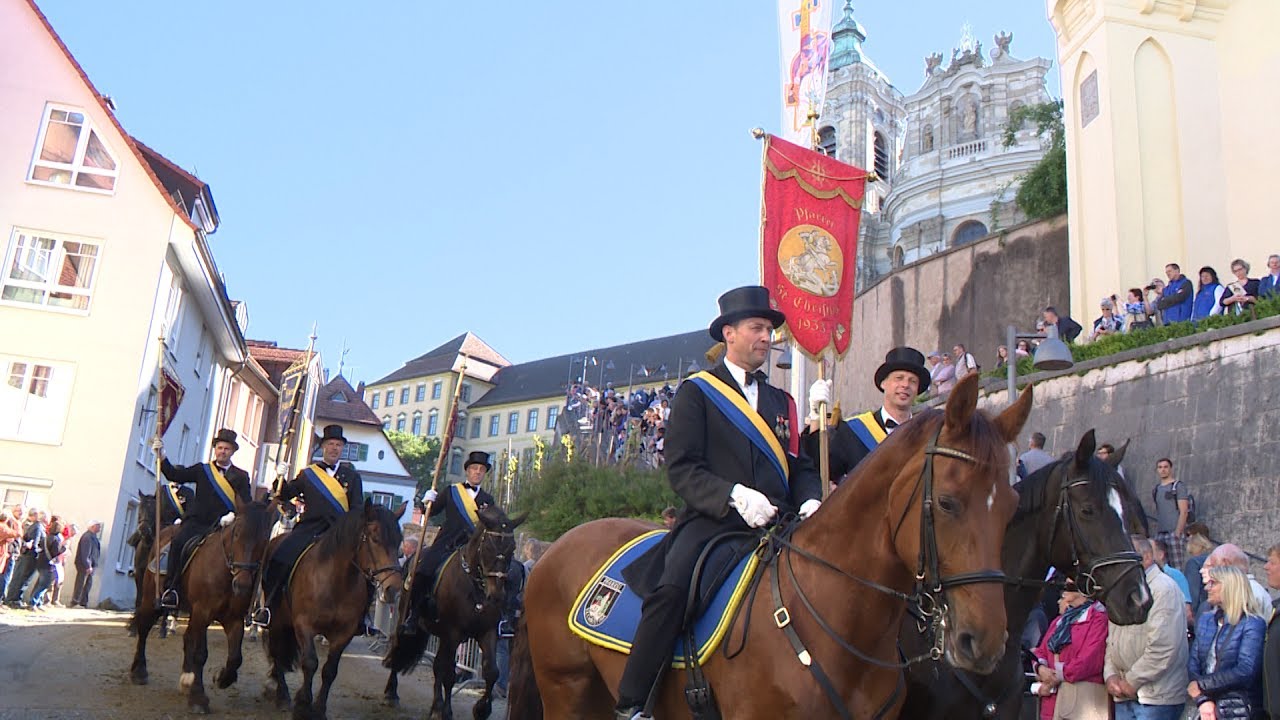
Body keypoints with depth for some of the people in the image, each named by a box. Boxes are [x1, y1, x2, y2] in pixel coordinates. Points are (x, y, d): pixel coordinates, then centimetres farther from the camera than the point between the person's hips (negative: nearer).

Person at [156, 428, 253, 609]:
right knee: (178, 541, -27)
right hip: (196, 523, 1)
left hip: (221, 526, -1)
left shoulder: (241, 477, 13)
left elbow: (247, 503, 2)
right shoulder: (202, 470, 19)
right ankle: (170, 589, -21)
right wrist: (162, 456, 0)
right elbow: (174, 475, 11)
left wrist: (233, 515, -18)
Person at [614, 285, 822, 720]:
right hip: (710, 521, -5)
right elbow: (681, 468, -4)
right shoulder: (696, 392, 7)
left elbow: (800, 466, 22)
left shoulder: (781, 402, 25)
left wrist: (810, 502, -1)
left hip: (774, 525, 5)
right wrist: (735, 495, -20)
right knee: (673, 586, -31)